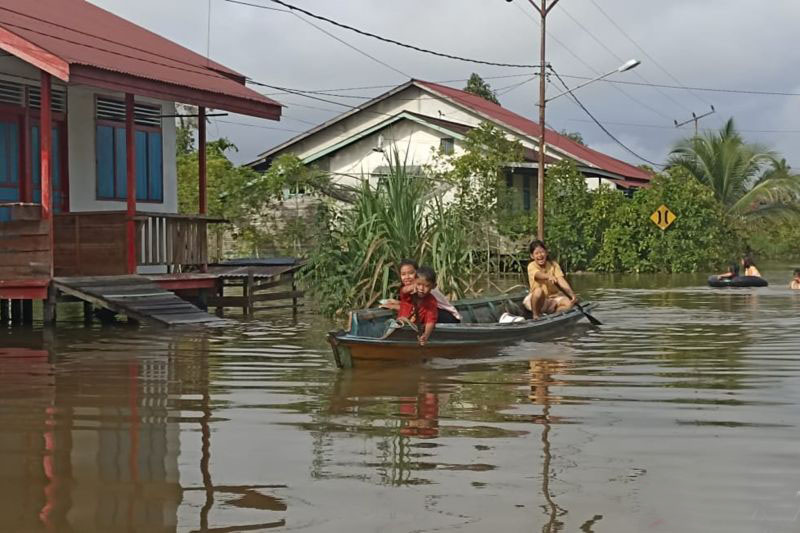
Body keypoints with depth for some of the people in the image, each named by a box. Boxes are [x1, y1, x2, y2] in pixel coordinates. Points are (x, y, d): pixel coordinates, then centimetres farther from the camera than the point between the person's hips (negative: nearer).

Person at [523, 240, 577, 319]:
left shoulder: (553, 265, -2)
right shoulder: (532, 266, -10)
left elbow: (561, 281, -14)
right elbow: (539, 275, -34)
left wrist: (572, 295, -30)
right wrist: (549, 277, -58)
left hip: (554, 297, 3)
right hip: (539, 300, -3)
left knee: (569, 303, -25)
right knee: (538, 291, -36)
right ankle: (536, 315, -16)